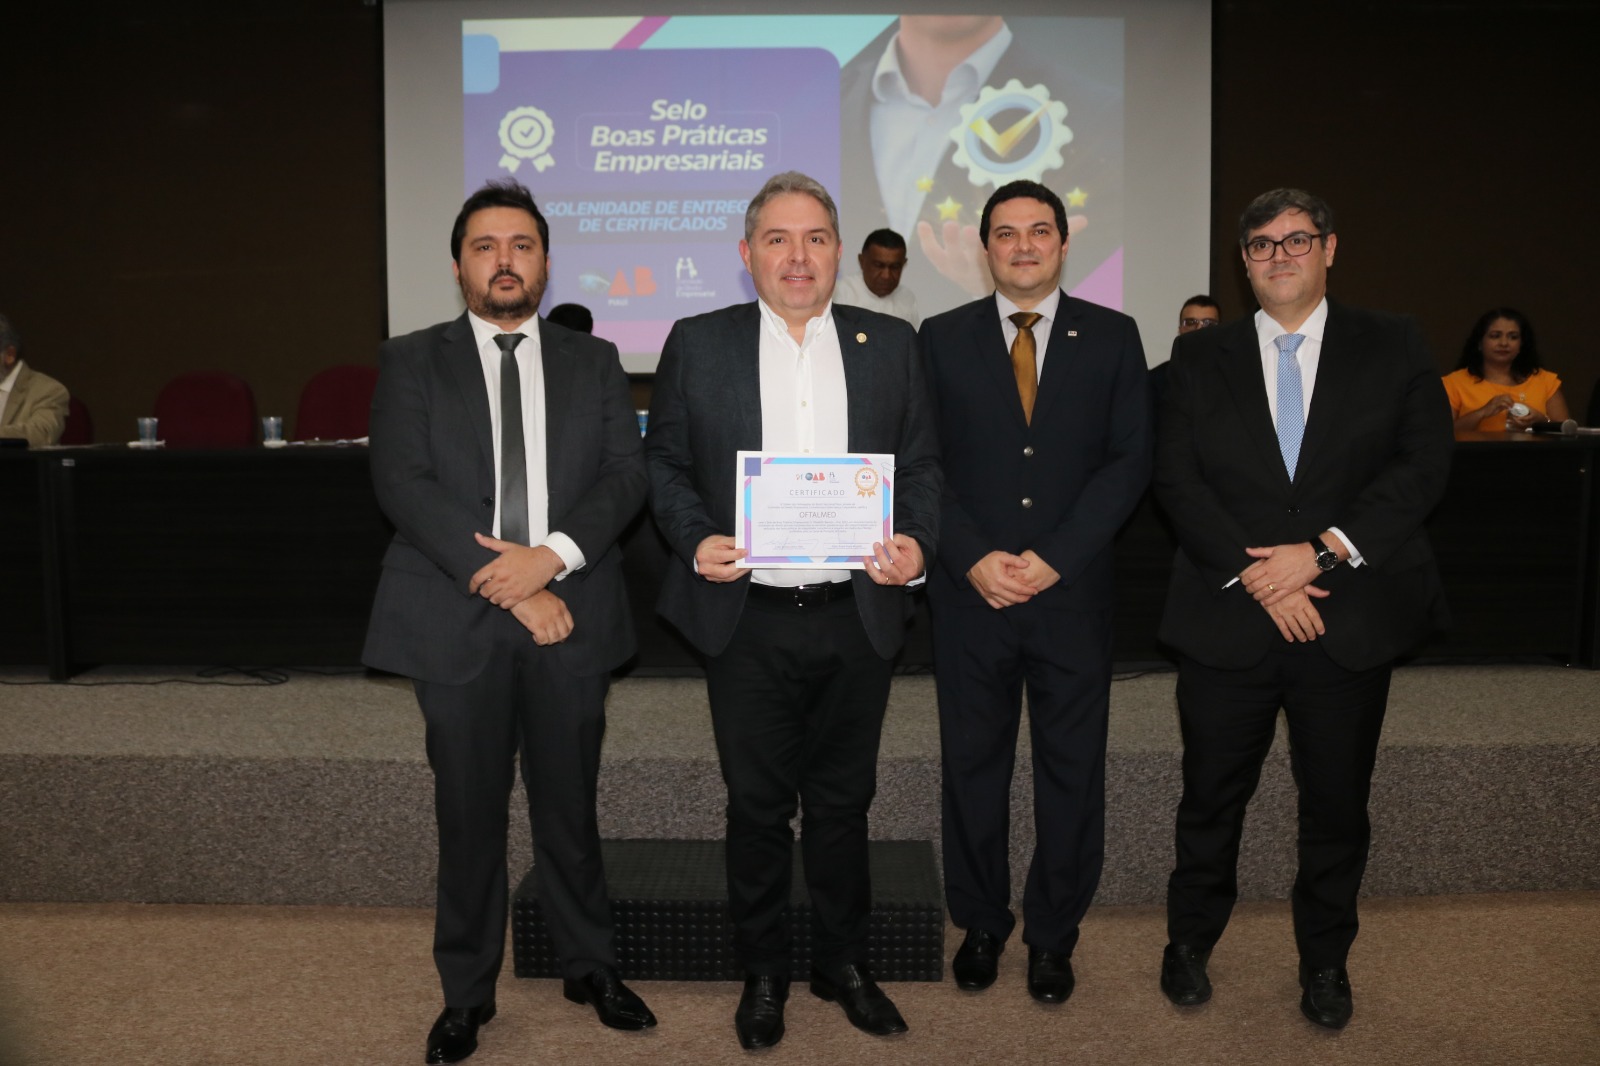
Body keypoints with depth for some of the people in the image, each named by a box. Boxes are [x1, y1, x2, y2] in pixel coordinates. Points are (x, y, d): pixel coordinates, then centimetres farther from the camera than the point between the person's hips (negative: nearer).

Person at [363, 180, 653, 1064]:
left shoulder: (593, 362, 11)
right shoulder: (411, 361, 5)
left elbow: (625, 475, 1)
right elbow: (402, 484, -7)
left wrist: (552, 555, -17)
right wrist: (507, 585, -15)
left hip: (571, 616, 1)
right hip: (457, 619, -1)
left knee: (569, 805, 11)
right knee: (468, 815, 8)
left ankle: (590, 968, 30)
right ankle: (466, 994, 26)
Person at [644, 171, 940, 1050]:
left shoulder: (891, 345, 7)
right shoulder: (697, 344, 4)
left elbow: (922, 465, 8)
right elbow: (663, 461, 5)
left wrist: (917, 540, -11)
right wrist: (696, 538, -12)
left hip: (857, 616, 1)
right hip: (748, 618, -1)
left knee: (843, 801, 14)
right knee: (756, 805, 10)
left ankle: (844, 964, 33)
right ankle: (762, 973, 30)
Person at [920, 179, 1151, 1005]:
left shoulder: (1112, 337, 5)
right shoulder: (941, 339, 6)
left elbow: (1129, 460, -2)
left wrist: (1052, 559, -12)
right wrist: (974, 558, -11)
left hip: (1073, 592, 0)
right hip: (970, 592, 0)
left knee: (1072, 770, 8)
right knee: (972, 766, 9)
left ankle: (1053, 935, 25)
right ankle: (981, 925, 27)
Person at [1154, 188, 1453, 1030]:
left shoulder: (1393, 347, 5)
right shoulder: (1199, 356, 6)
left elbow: (1424, 465, -4)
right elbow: (1176, 479, -2)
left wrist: (1322, 552, -15)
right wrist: (1254, 575, -13)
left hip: (1353, 621, 0)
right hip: (1227, 620, 0)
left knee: (1337, 801, 12)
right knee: (1212, 795, 10)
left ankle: (1325, 960, 33)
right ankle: (1190, 942, 31)